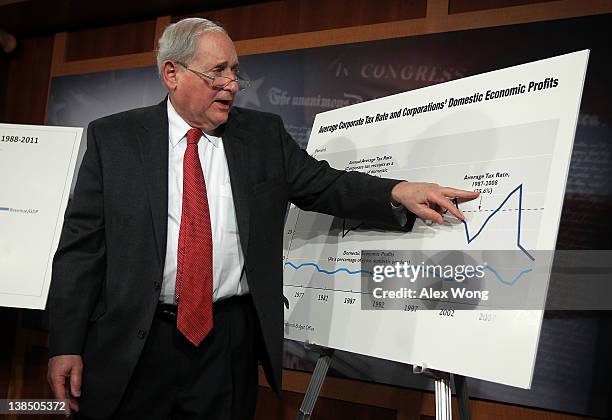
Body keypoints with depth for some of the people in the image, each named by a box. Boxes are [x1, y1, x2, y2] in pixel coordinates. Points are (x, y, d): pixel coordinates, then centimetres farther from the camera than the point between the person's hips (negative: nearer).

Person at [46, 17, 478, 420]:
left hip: (229, 341, 2)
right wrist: (66, 345, -6)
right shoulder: (113, 138, 1)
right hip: (130, 343, -1)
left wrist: (399, 192, -15)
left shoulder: (264, 133, 6)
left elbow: (323, 184, 4)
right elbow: (81, 245, -1)